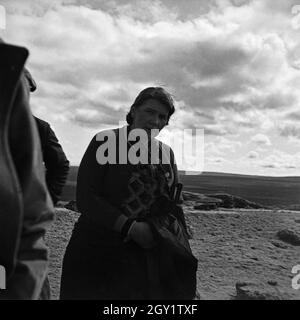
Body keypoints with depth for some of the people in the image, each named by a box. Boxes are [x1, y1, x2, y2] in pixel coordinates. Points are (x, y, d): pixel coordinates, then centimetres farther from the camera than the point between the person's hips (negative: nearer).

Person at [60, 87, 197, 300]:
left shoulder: (166, 153, 7)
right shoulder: (106, 141, -7)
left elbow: (172, 204, 13)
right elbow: (85, 198, -13)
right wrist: (130, 228, -19)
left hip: (148, 251, 4)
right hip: (100, 249, -3)